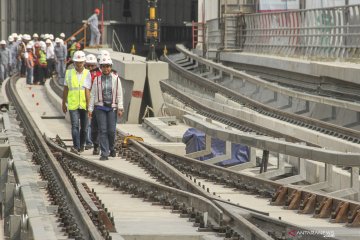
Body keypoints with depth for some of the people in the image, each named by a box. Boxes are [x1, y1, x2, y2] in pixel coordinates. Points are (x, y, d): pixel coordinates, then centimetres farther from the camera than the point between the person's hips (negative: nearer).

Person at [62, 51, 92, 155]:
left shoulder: (87, 73, -1)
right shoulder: (69, 73, 5)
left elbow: (87, 90, -9)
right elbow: (65, 90, 13)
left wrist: (88, 105, -16)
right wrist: (64, 104, 15)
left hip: (84, 105, 0)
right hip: (73, 105, 0)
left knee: (84, 127, 9)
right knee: (75, 126, -14)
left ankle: (81, 145, 28)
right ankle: (76, 147, -22)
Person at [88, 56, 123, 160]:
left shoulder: (116, 79, 4)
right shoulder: (97, 79, 5)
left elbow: (119, 95, 3)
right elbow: (93, 95, 6)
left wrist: (120, 108, -4)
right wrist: (90, 109, 1)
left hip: (112, 107, 0)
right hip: (100, 107, 0)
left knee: (111, 130, -3)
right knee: (102, 130, -5)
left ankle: (111, 148, 25)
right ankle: (104, 153, -3)